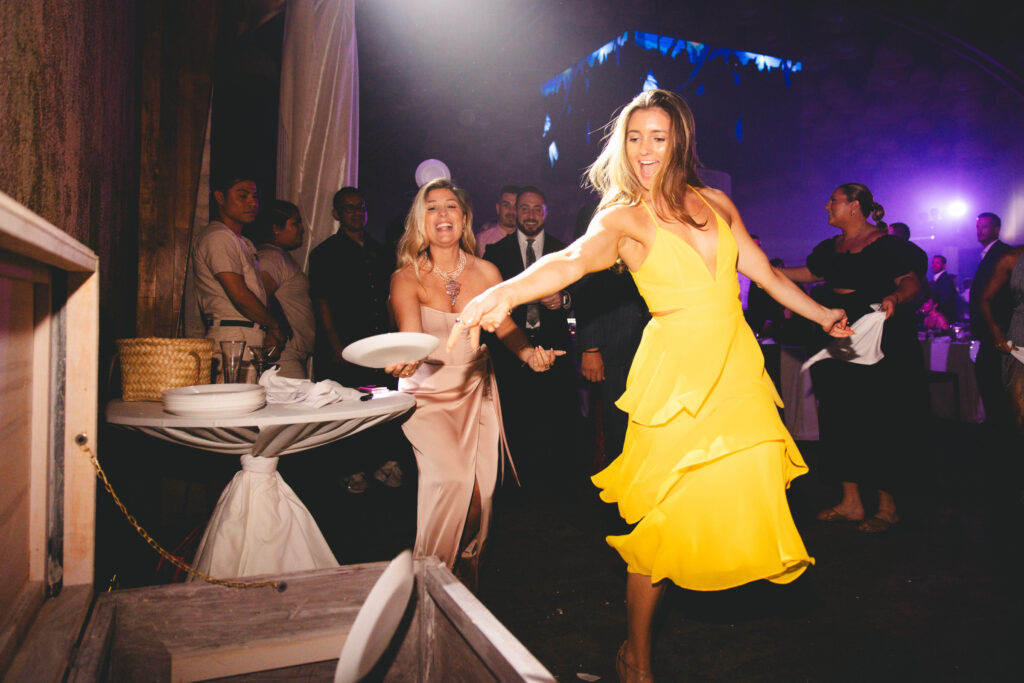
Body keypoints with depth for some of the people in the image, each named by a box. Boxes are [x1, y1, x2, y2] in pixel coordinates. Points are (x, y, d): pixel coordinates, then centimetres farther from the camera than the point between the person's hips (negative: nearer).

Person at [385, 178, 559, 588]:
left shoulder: (486, 272, 1)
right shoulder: (407, 277, -7)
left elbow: (504, 326, 4)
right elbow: (411, 339, -19)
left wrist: (529, 353, -17)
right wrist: (406, 360, -42)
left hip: (475, 390, 3)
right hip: (426, 391, -2)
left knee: (480, 490, -4)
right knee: (451, 479, -22)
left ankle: (467, 572, 26)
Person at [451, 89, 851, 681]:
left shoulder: (716, 203, 11)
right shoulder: (622, 217, -3)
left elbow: (763, 271, 21)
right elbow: (572, 260, -23)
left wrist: (821, 314, 29)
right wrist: (505, 293, -42)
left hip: (737, 365, 5)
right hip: (677, 371, -4)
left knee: (748, 493, -3)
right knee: (668, 517, -4)